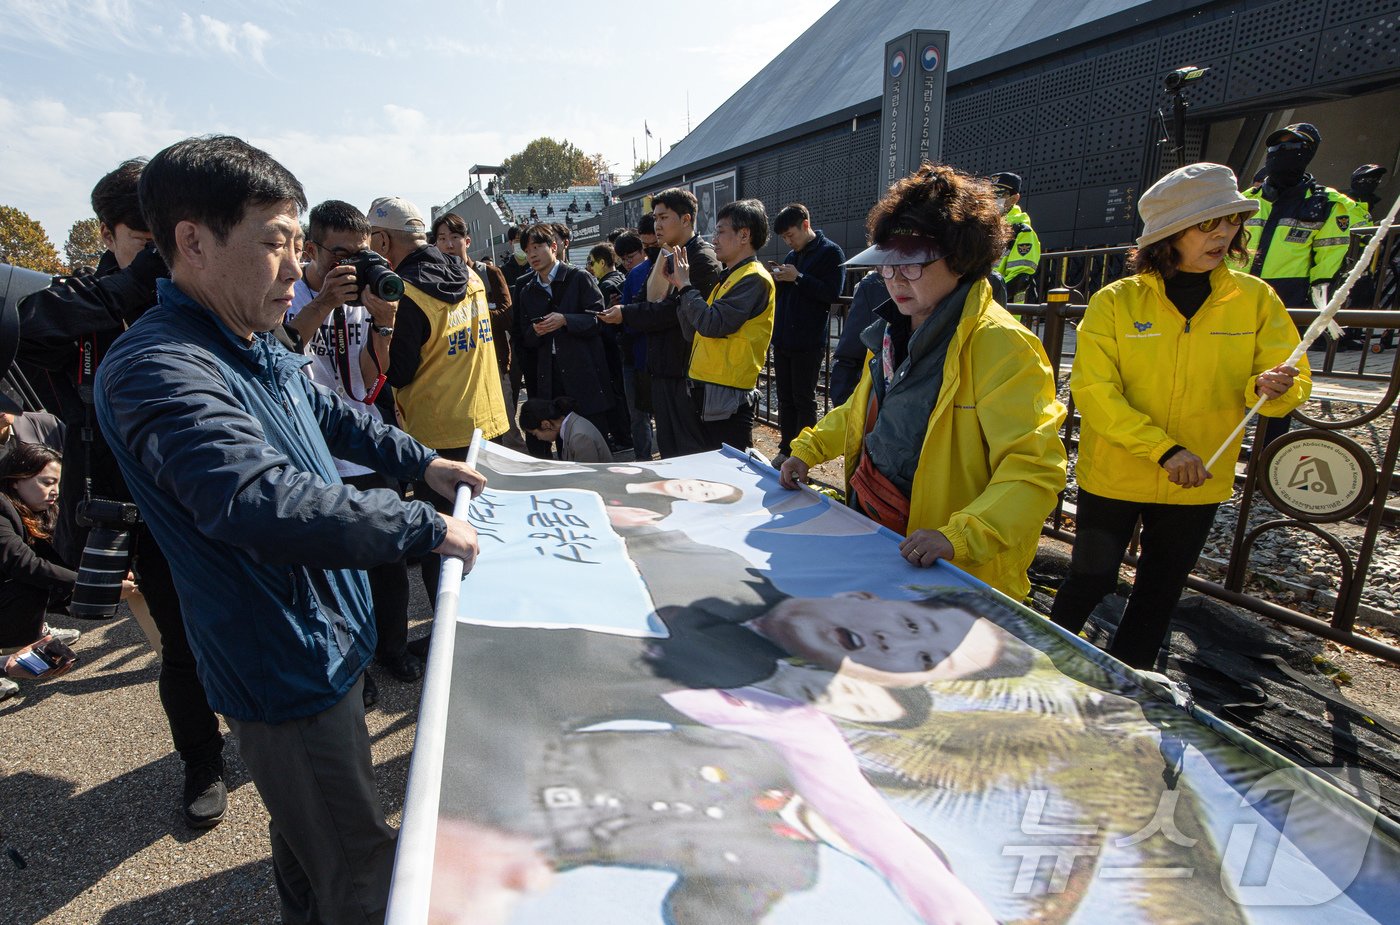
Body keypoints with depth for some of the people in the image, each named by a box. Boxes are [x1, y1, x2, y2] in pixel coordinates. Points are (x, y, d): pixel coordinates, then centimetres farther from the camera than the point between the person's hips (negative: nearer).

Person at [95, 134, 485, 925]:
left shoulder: (259, 344, 5)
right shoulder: (160, 369, -26)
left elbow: (328, 413, 23)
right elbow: (264, 502, -40)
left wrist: (422, 461, 14)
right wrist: (428, 529, -31)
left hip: (326, 635, 9)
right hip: (287, 666, -9)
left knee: (311, 836, 30)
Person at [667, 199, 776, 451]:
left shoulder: (754, 279, -11)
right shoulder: (729, 278, 19)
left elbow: (712, 324, -23)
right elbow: (694, 333, 14)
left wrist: (685, 286, -10)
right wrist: (680, 286, 7)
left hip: (727, 396, -10)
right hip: (707, 392, 10)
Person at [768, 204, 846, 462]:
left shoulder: (830, 252, -4)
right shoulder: (792, 254, 18)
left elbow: (833, 293, -14)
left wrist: (798, 278, -16)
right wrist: (779, 278, 3)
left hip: (808, 342, -7)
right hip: (783, 339, 7)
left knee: (804, 400, -1)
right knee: (785, 399, 10)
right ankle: (786, 450, 17)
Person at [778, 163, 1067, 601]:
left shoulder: (1000, 344, -20)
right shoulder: (895, 331, 6)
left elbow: (1034, 468, -26)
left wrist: (960, 536, -35)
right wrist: (807, 450, 10)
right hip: (869, 534, 8)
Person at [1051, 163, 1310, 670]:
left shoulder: (1255, 298, -3)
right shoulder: (1116, 302, -12)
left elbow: (1293, 380, 0)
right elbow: (1092, 390, -17)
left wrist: (1270, 388, -25)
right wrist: (1164, 448, -25)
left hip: (1197, 485, 3)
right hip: (1114, 476, -3)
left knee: (1160, 592, 16)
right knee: (1091, 580, 8)